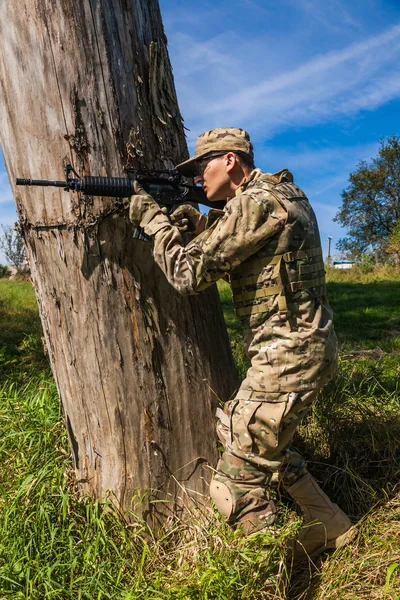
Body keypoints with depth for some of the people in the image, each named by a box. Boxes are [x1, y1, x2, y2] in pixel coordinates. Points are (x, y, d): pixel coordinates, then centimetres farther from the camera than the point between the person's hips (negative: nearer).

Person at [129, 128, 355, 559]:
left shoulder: (256, 202, -16)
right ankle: (329, 527, 40)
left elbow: (188, 274, -18)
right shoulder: (285, 192, 14)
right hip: (310, 346, 10)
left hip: (287, 356, -10)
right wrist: (201, 227, 5)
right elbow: (229, 260, 21)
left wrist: (152, 219, -5)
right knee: (267, 446, 27)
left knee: (236, 486, 0)